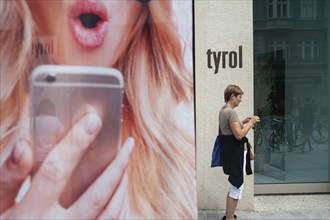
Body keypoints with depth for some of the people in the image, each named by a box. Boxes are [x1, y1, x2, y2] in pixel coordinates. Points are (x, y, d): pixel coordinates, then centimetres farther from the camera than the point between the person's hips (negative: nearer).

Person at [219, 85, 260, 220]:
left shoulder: (223, 110, 11)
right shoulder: (231, 112, -20)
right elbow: (239, 135, -25)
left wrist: (244, 121, 15)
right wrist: (251, 122, -14)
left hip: (229, 149, 11)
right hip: (236, 151, -11)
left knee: (234, 185, 21)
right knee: (237, 187, 0)